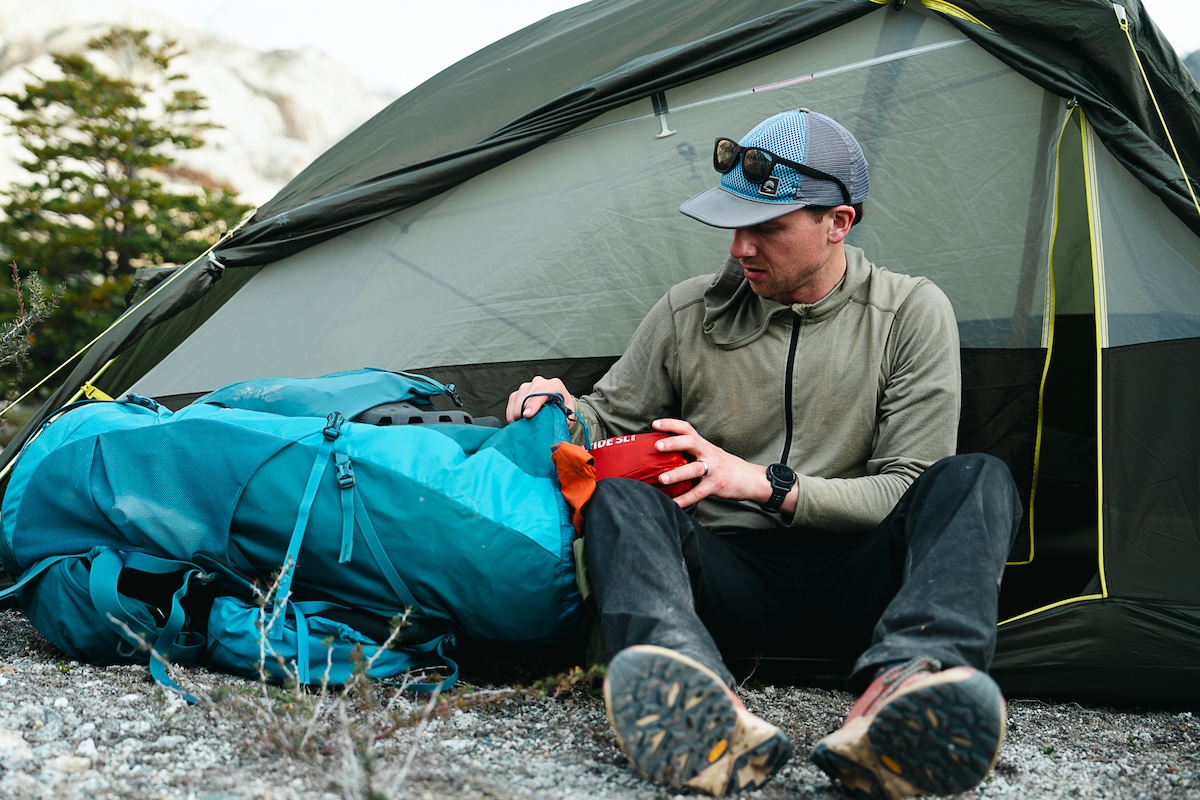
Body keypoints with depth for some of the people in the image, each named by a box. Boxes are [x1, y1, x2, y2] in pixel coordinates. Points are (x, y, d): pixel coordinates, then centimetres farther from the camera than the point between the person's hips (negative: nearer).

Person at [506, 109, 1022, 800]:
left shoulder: (911, 314, 0)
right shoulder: (689, 314, 4)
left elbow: (908, 491, -4)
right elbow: (612, 422, 17)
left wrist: (767, 484, -15)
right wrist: (568, 414, -8)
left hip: (851, 584, 0)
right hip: (726, 575, 1)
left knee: (977, 480, -28)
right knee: (620, 494, -30)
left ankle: (903, 689, -58)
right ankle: (698, 712, -61)